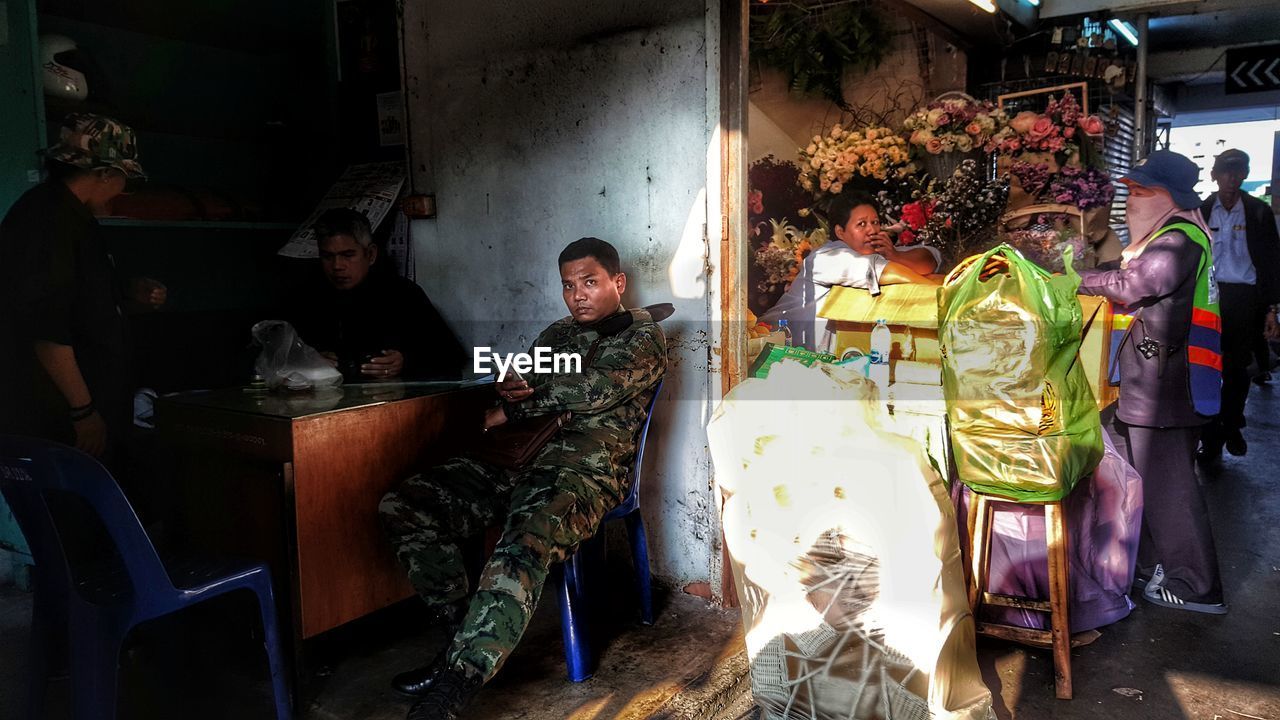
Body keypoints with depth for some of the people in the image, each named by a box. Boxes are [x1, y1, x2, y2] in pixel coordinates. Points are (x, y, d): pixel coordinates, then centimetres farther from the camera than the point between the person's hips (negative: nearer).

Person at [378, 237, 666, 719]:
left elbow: (597, 389, -10)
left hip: (585, 468, -7)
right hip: (521, 461, 8)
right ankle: (469, 640, -5)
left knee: (523, 547, -39)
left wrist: (516, 405, -3)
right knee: (402, 506, -9)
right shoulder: (557, 334, 28)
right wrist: (514, 388, -1)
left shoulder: (642, 335, 6)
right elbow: (520, 385, 25)